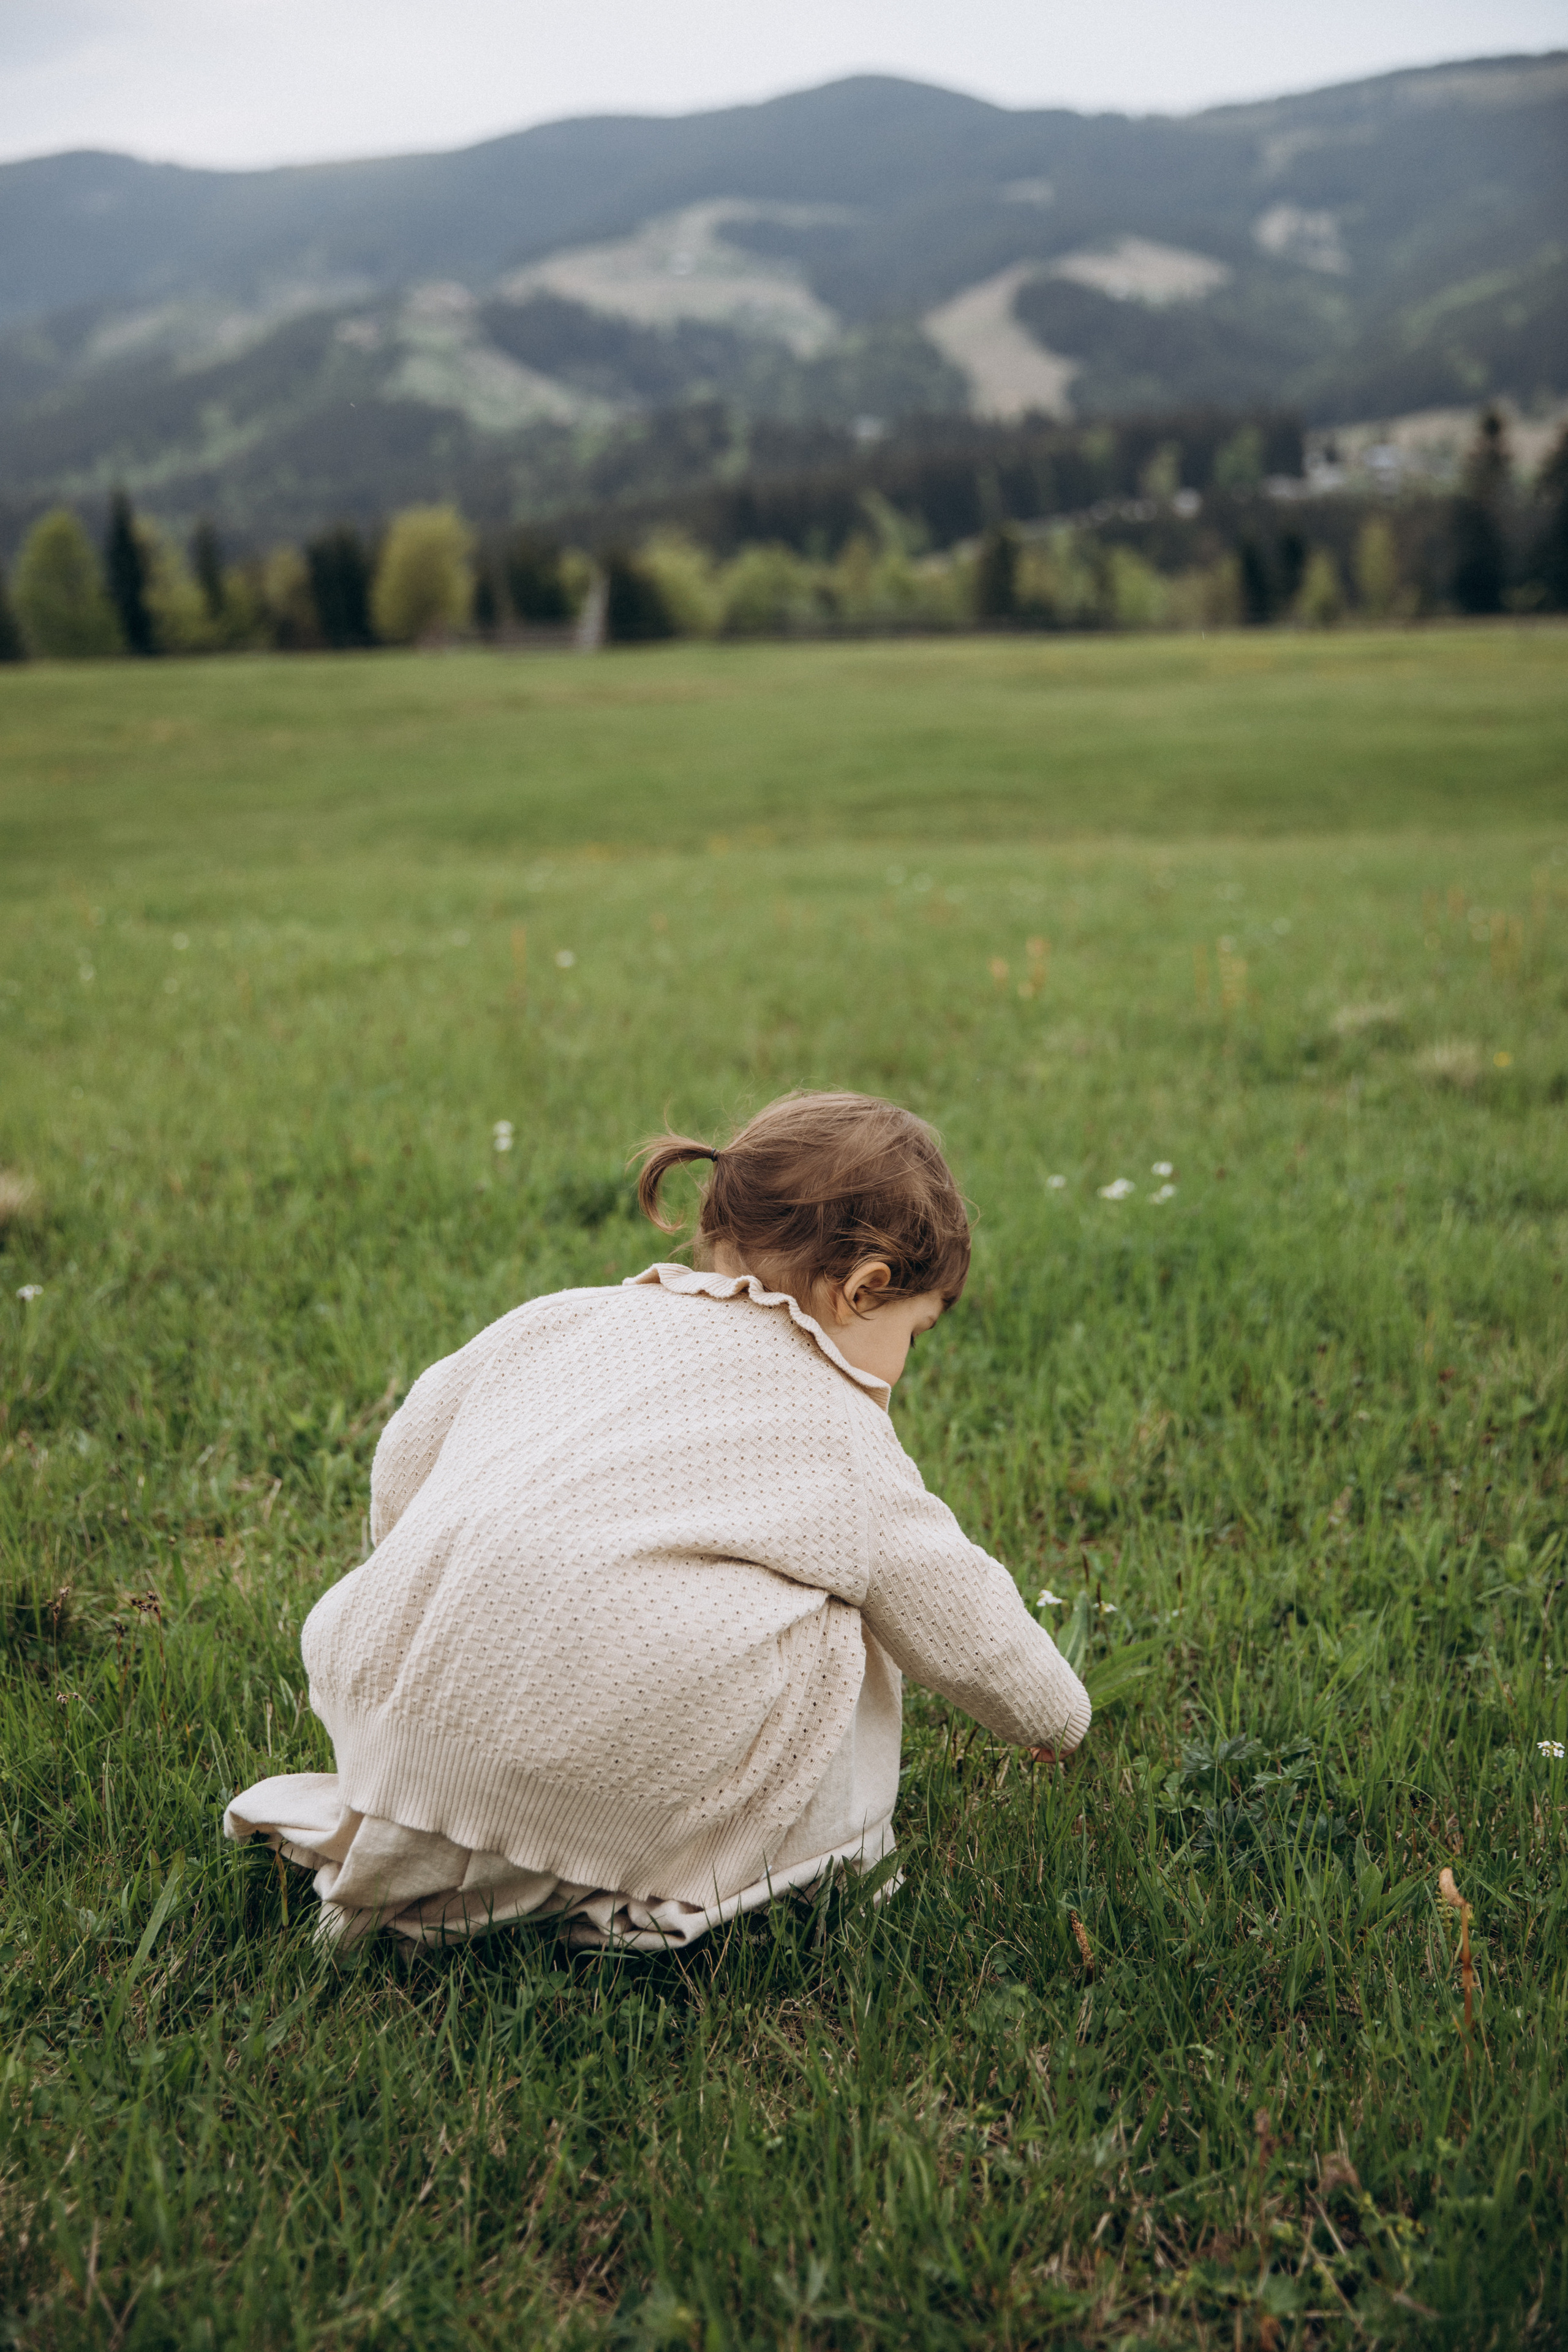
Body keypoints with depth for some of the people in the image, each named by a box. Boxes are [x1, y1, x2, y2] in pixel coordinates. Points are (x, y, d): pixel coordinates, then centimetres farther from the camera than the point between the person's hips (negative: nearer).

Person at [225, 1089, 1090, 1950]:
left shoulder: (556, 1319, 23)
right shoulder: (846, 1449, 12)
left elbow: (402, 1470, 32)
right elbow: (979, 1637, 24)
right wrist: (1063, 1722, 45)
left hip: (387, 1711, 6)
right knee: (829, 1626, 14)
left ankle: (377, 1833, 22)